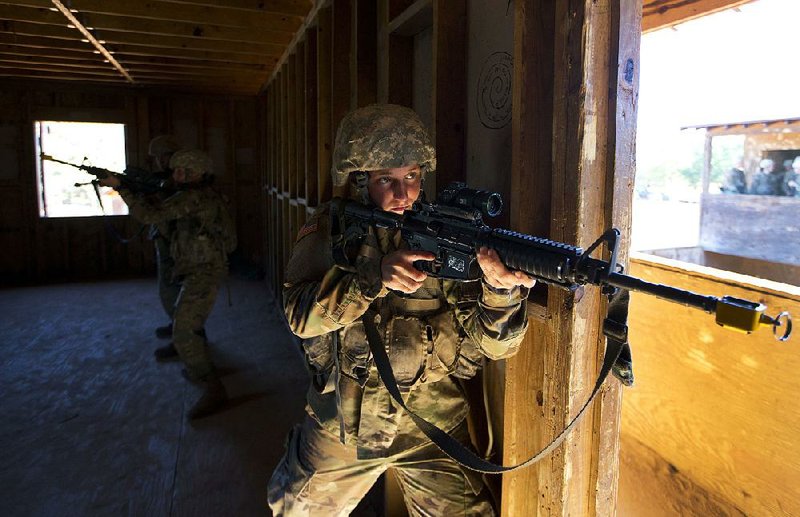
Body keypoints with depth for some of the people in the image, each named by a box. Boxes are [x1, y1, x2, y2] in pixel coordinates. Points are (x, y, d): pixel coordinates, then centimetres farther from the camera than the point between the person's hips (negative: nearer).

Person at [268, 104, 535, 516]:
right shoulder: (330, 230, -8)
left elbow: (491, 343, -16)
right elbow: (301, 315, -21)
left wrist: (501, 288, -37)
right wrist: (375, 276, -36)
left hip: (429, 423, -1)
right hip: (340, 421, 2)